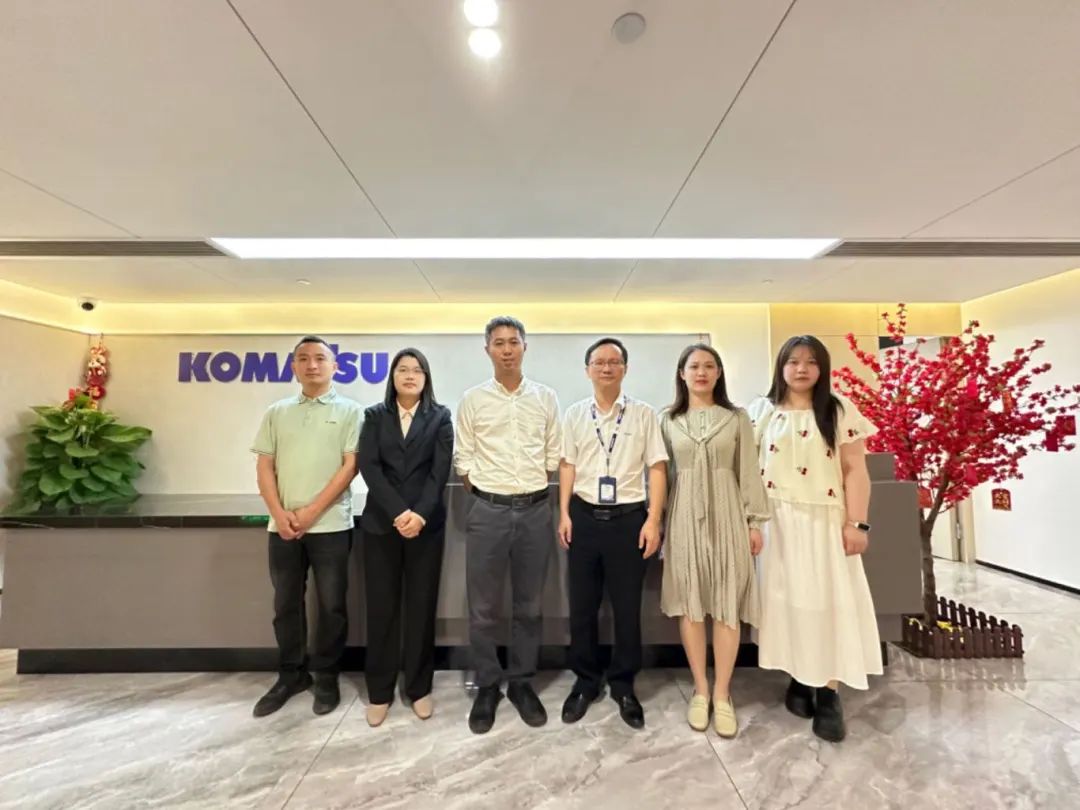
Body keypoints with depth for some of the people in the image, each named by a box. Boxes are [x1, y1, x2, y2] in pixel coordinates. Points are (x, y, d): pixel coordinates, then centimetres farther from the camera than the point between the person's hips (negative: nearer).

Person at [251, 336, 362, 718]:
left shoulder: (349, 411, 0)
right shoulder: (276, 413, 12)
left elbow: (350, 465, -7)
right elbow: (265, 466, 8)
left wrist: (312, 512, -12)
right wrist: (280, 513, -6)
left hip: (330, 525, -3)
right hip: (282, 526, 4)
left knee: (331, 605, 5)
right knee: (286, 604, 14)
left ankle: (326, 677, 23)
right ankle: (290, 675, 31)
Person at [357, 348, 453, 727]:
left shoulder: (440, 417, 4)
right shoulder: (374, 416, 6)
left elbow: (440, 469, -4)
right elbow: (369, 467, -4)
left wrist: (420, 514, -16)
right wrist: (398, 512, -16)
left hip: (427, 523, 0)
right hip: (381, 522, 1)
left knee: (421, 606, 6)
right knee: (381, 607, 6)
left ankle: (419, 687, 22)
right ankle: (379, 691, 22)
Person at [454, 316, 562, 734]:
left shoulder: (546, 398, 3)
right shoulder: (472, 400, 1)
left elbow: (554, 457, 7)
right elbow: (462, 460, 3)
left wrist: (531, 492, 7)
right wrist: (487, 495, 5)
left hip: (536, 511, 1)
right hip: (487, 512, -1)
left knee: (528, 605, 13)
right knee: (483, 608, 9)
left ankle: (521, 682, 31)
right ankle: (487, 686, 28)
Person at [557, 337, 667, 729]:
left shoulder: (643, 414, -1)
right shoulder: (575, 414, 5)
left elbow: (657, 468, -2)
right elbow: (568, 466, 7)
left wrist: (653, 520, -7)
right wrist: (564, 514, 1)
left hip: (629, 519, -1)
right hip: (585, 517, 2)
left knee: (627, 608, 11)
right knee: (581, 607, 12)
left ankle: (623, 685, 32)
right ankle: (586, 680, 33)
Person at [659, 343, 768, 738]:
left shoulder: (737, 418, 4)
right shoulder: (667, 420, 6)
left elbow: (749, 472, 3)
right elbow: (661, 473, 5)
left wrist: (755, 521, 0)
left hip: (726, 515, 0)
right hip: (684, 516, 1)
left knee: (727, 605, 3)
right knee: (689, 604, 6)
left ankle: (722, 693, 18)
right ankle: (700, 689, 22)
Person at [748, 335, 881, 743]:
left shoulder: (840, 411, 1)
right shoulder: (761, 412, 4)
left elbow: (855, 470, -1)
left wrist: (856, 524, -8)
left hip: (824, 520, -1)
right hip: (777, 521, 1)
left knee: (829, 600, 1)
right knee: (786, 597, 7)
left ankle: (829, 694, 12)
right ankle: (798, 681, 23)